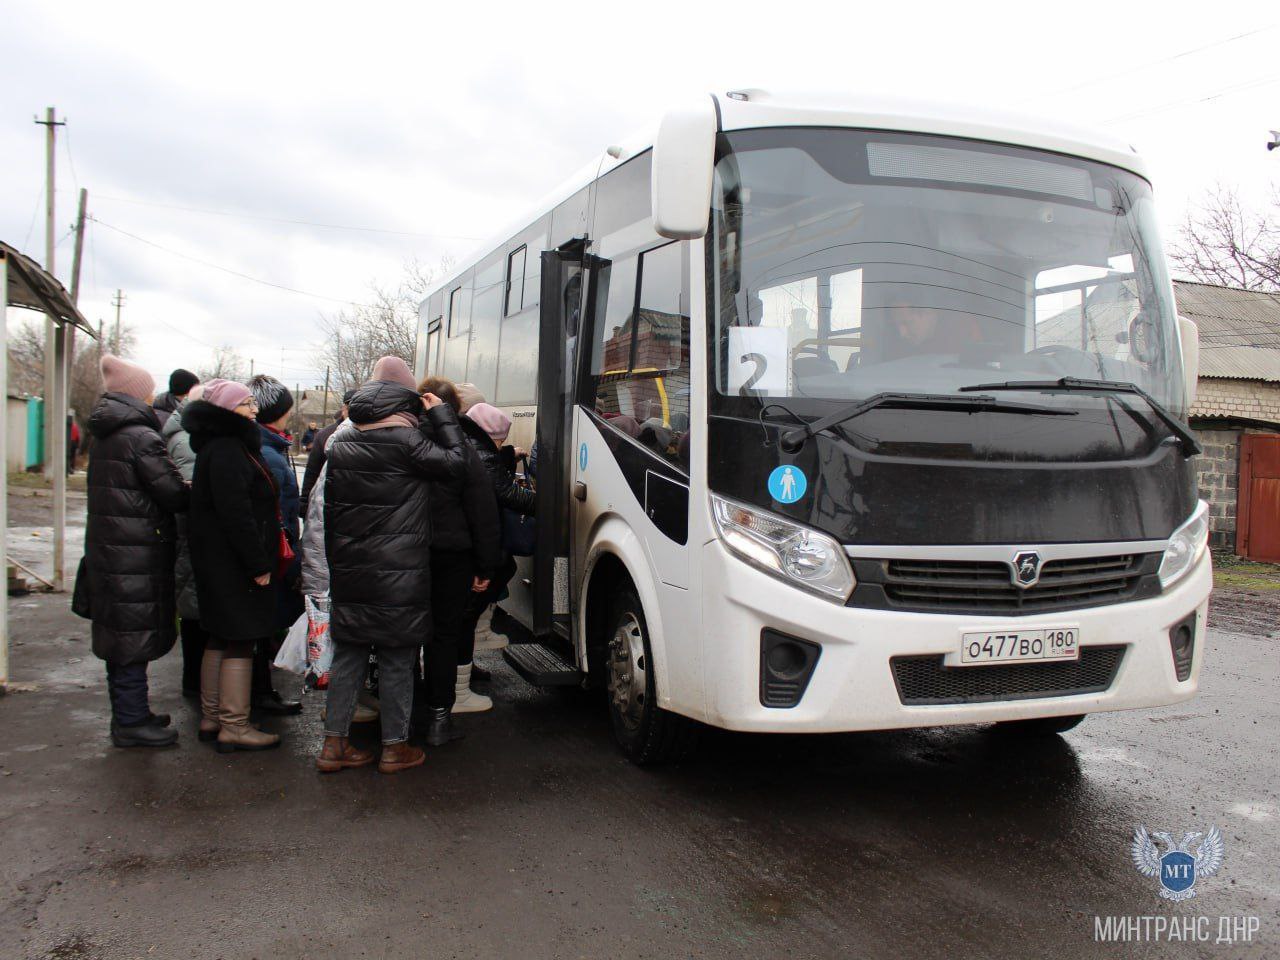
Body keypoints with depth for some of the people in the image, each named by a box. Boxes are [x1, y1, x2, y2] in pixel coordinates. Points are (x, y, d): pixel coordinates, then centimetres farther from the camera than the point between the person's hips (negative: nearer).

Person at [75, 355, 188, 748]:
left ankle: (130, 712, 30)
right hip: (136, 556, -9)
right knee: (134, 639, 0)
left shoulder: (106, 435, 11)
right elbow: (173, 493, -17)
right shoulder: (141, 437, -16)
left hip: (108, 551, 9)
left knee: (121, 638, 17)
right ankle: (131, 723, 9)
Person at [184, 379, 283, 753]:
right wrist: (258, 564, -21)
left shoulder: (230, 446, 15)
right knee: (240, 641, -4)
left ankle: (211, 716, 26)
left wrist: (261, 559, 19)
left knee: (221, 638, 16)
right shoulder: (226, 451, -18)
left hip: (219, 561, 11)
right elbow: (235, 513, -24)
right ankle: (234, 727, 2)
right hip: (233, 562, -11)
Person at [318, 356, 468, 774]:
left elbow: (329, 510, 13)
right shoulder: (407, 441, -13)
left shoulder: (341, 445, 9)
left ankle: (333, 743, 17)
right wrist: (441, 414, 1)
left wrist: (335, 561, 20)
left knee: (348, 655, 13)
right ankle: (395, 747, 13)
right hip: (399, 576, -6)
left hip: (349, 575, 6)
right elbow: (455, 462, -10)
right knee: (397, 660, 5)